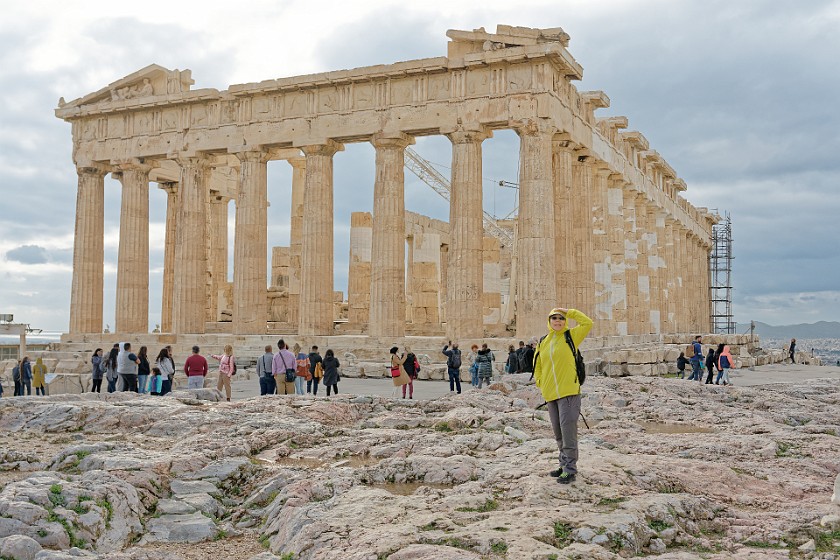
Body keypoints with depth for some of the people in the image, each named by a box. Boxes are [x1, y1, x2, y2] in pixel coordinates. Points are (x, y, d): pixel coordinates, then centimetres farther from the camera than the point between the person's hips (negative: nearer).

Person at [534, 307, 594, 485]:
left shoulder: (570, 336, 0)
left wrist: (568, 312, -9)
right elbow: (537, 365, 21)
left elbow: (587, 323, -12)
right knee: (558, 432, 14)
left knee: (568, 430, -8)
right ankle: (565, 464, 27)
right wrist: (541, 383, 10)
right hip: (550, 394, 6)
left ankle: (570, 469, -2)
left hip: (569, 392, -6)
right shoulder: (542, 342, 12)